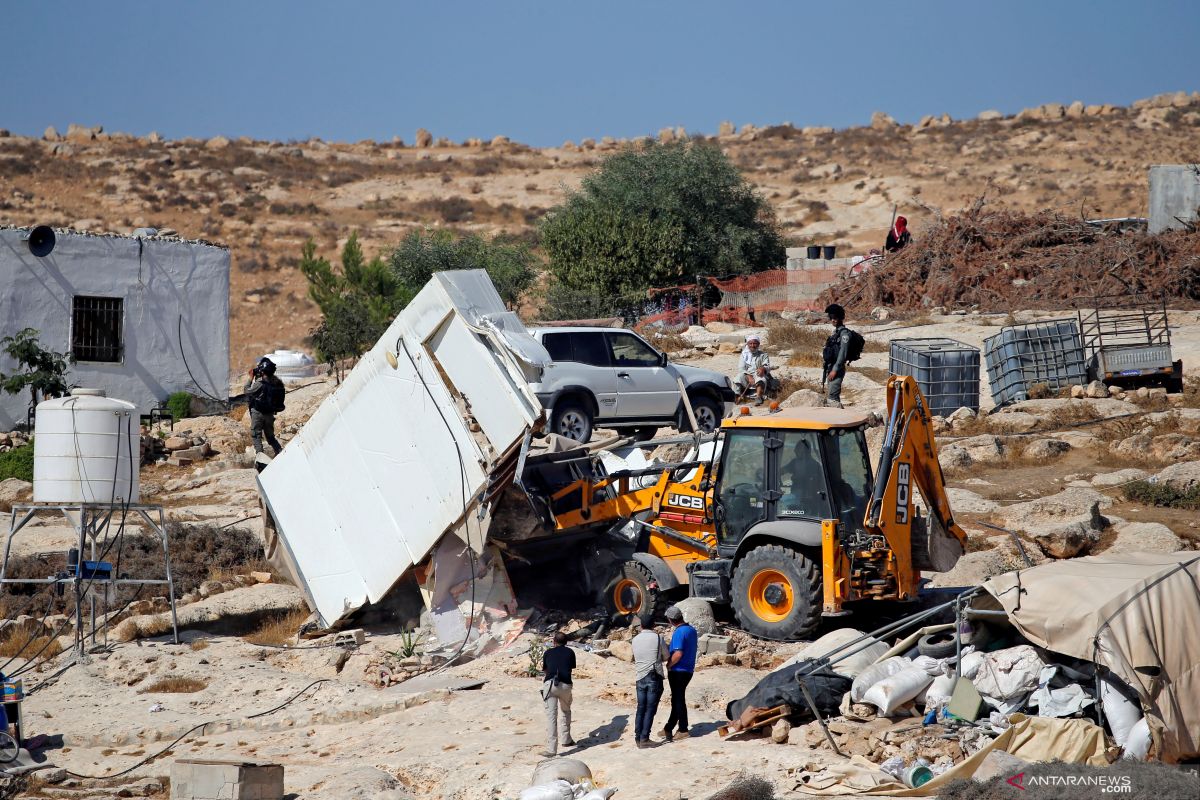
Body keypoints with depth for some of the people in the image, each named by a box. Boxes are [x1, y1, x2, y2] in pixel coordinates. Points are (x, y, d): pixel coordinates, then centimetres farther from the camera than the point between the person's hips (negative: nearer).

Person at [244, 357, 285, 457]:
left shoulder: (260, 383, -21)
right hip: (270, 413, 6)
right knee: (270, 436, 18)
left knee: (256, 435, 3)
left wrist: (251, 378, 1)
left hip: (258, 413, -6)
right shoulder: (278, 383, 0)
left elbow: (248, 392, -9)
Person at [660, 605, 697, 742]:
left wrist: (669, 665, -11)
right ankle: (668, 729, 23)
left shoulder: (679, 632, -20)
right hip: (689, 670, 9)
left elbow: (678, 654, -27)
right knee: (677, 699, 15)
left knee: (678, 700, 1)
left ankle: (683, 730, 5)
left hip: (678, 670, -9)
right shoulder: (692, 630, 7)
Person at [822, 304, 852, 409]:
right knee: (828, 398, 12)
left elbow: (842, 353, -19)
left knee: (832, 397, -16)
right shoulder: (835, 332, 17)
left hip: (837, 369, -10)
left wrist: (835, 370, -22)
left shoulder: (844, 333, -11)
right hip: (830, 368, 10)